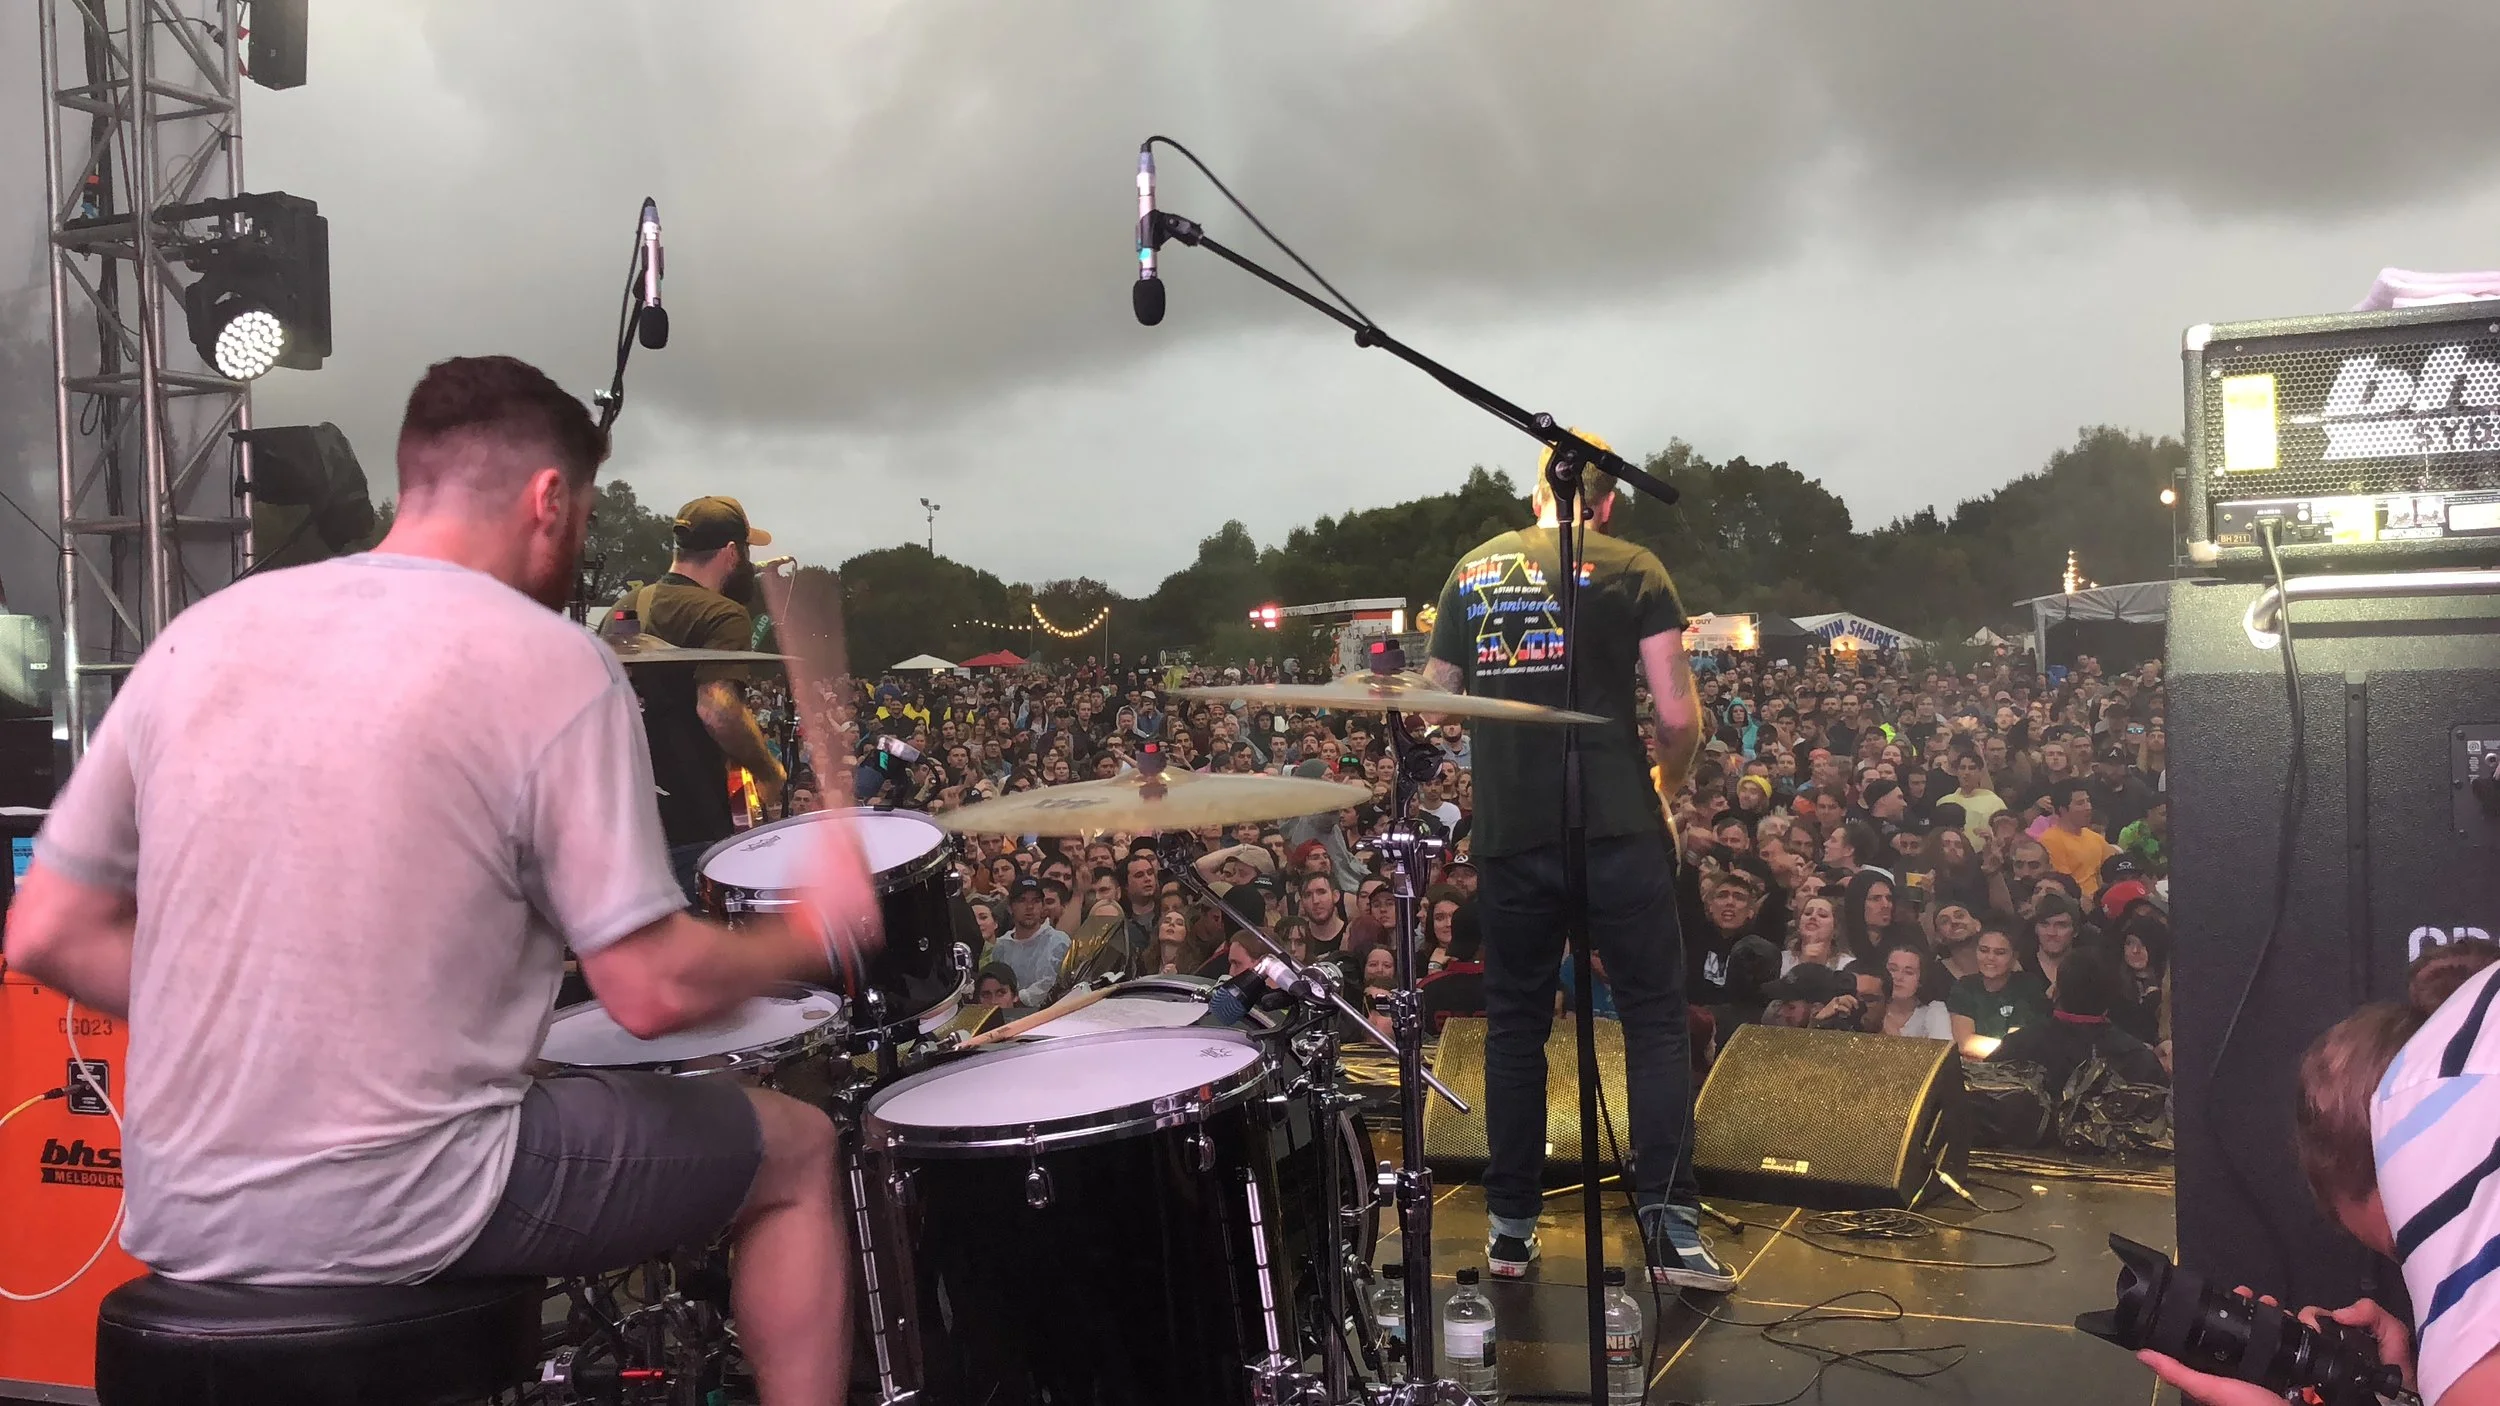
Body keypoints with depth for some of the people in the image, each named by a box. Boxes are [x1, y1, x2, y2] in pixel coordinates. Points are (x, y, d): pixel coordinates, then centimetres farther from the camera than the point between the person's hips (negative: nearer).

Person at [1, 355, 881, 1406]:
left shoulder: (201, 635, 3)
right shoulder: (551, 664, -14)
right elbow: (652, 992, -15)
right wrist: (810, 934, 3)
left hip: (176, 1210, 7)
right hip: (396, 1216, -6)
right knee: (795, 1148, 14)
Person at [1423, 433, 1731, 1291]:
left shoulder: (1472, 570, 10)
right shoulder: (1631, 570, -1)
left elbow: (1437, 703, 13)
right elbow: (1677, 715, -6)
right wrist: (1669, 783, 13)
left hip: (1506, 833, 3)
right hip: (1614, 827, -3)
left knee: (1514, 1024, 13)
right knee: (1655, 1019, 6)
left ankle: (1510, 1228, 18)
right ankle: (1670, 1228, 2)